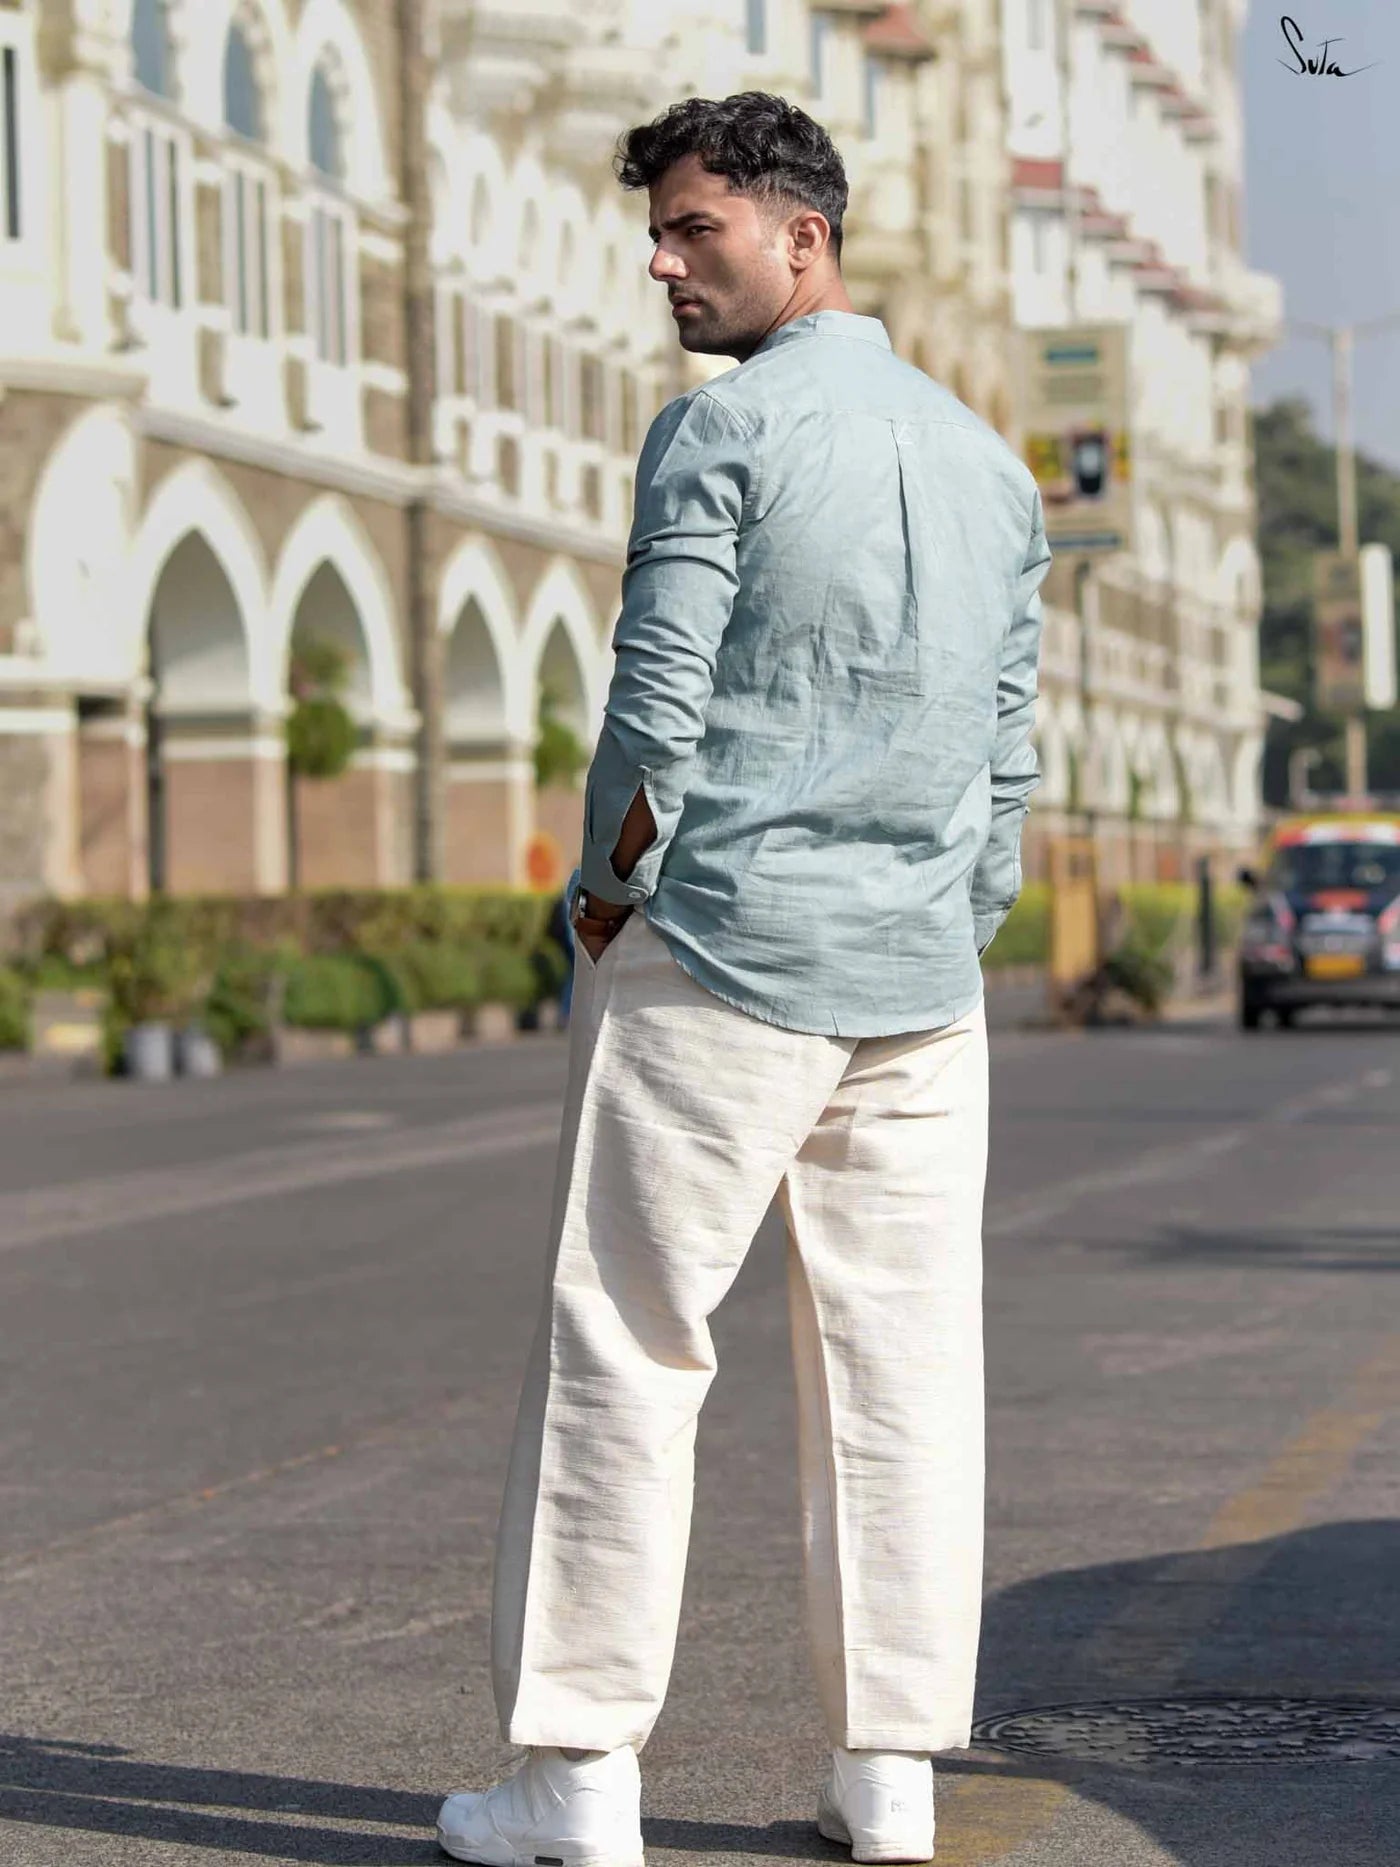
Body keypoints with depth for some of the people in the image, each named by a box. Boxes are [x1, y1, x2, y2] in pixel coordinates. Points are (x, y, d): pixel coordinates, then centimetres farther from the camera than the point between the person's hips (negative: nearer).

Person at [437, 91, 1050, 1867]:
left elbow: (655, 711, -12)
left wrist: (609, 890, 3)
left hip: (718, 953, -6)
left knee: (622, 1351, 0)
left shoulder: (723, 429, -8)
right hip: (920, 983, 6)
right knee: (900, 1369, 7)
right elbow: (1007, 754, 15)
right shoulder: (989, 460, 13)